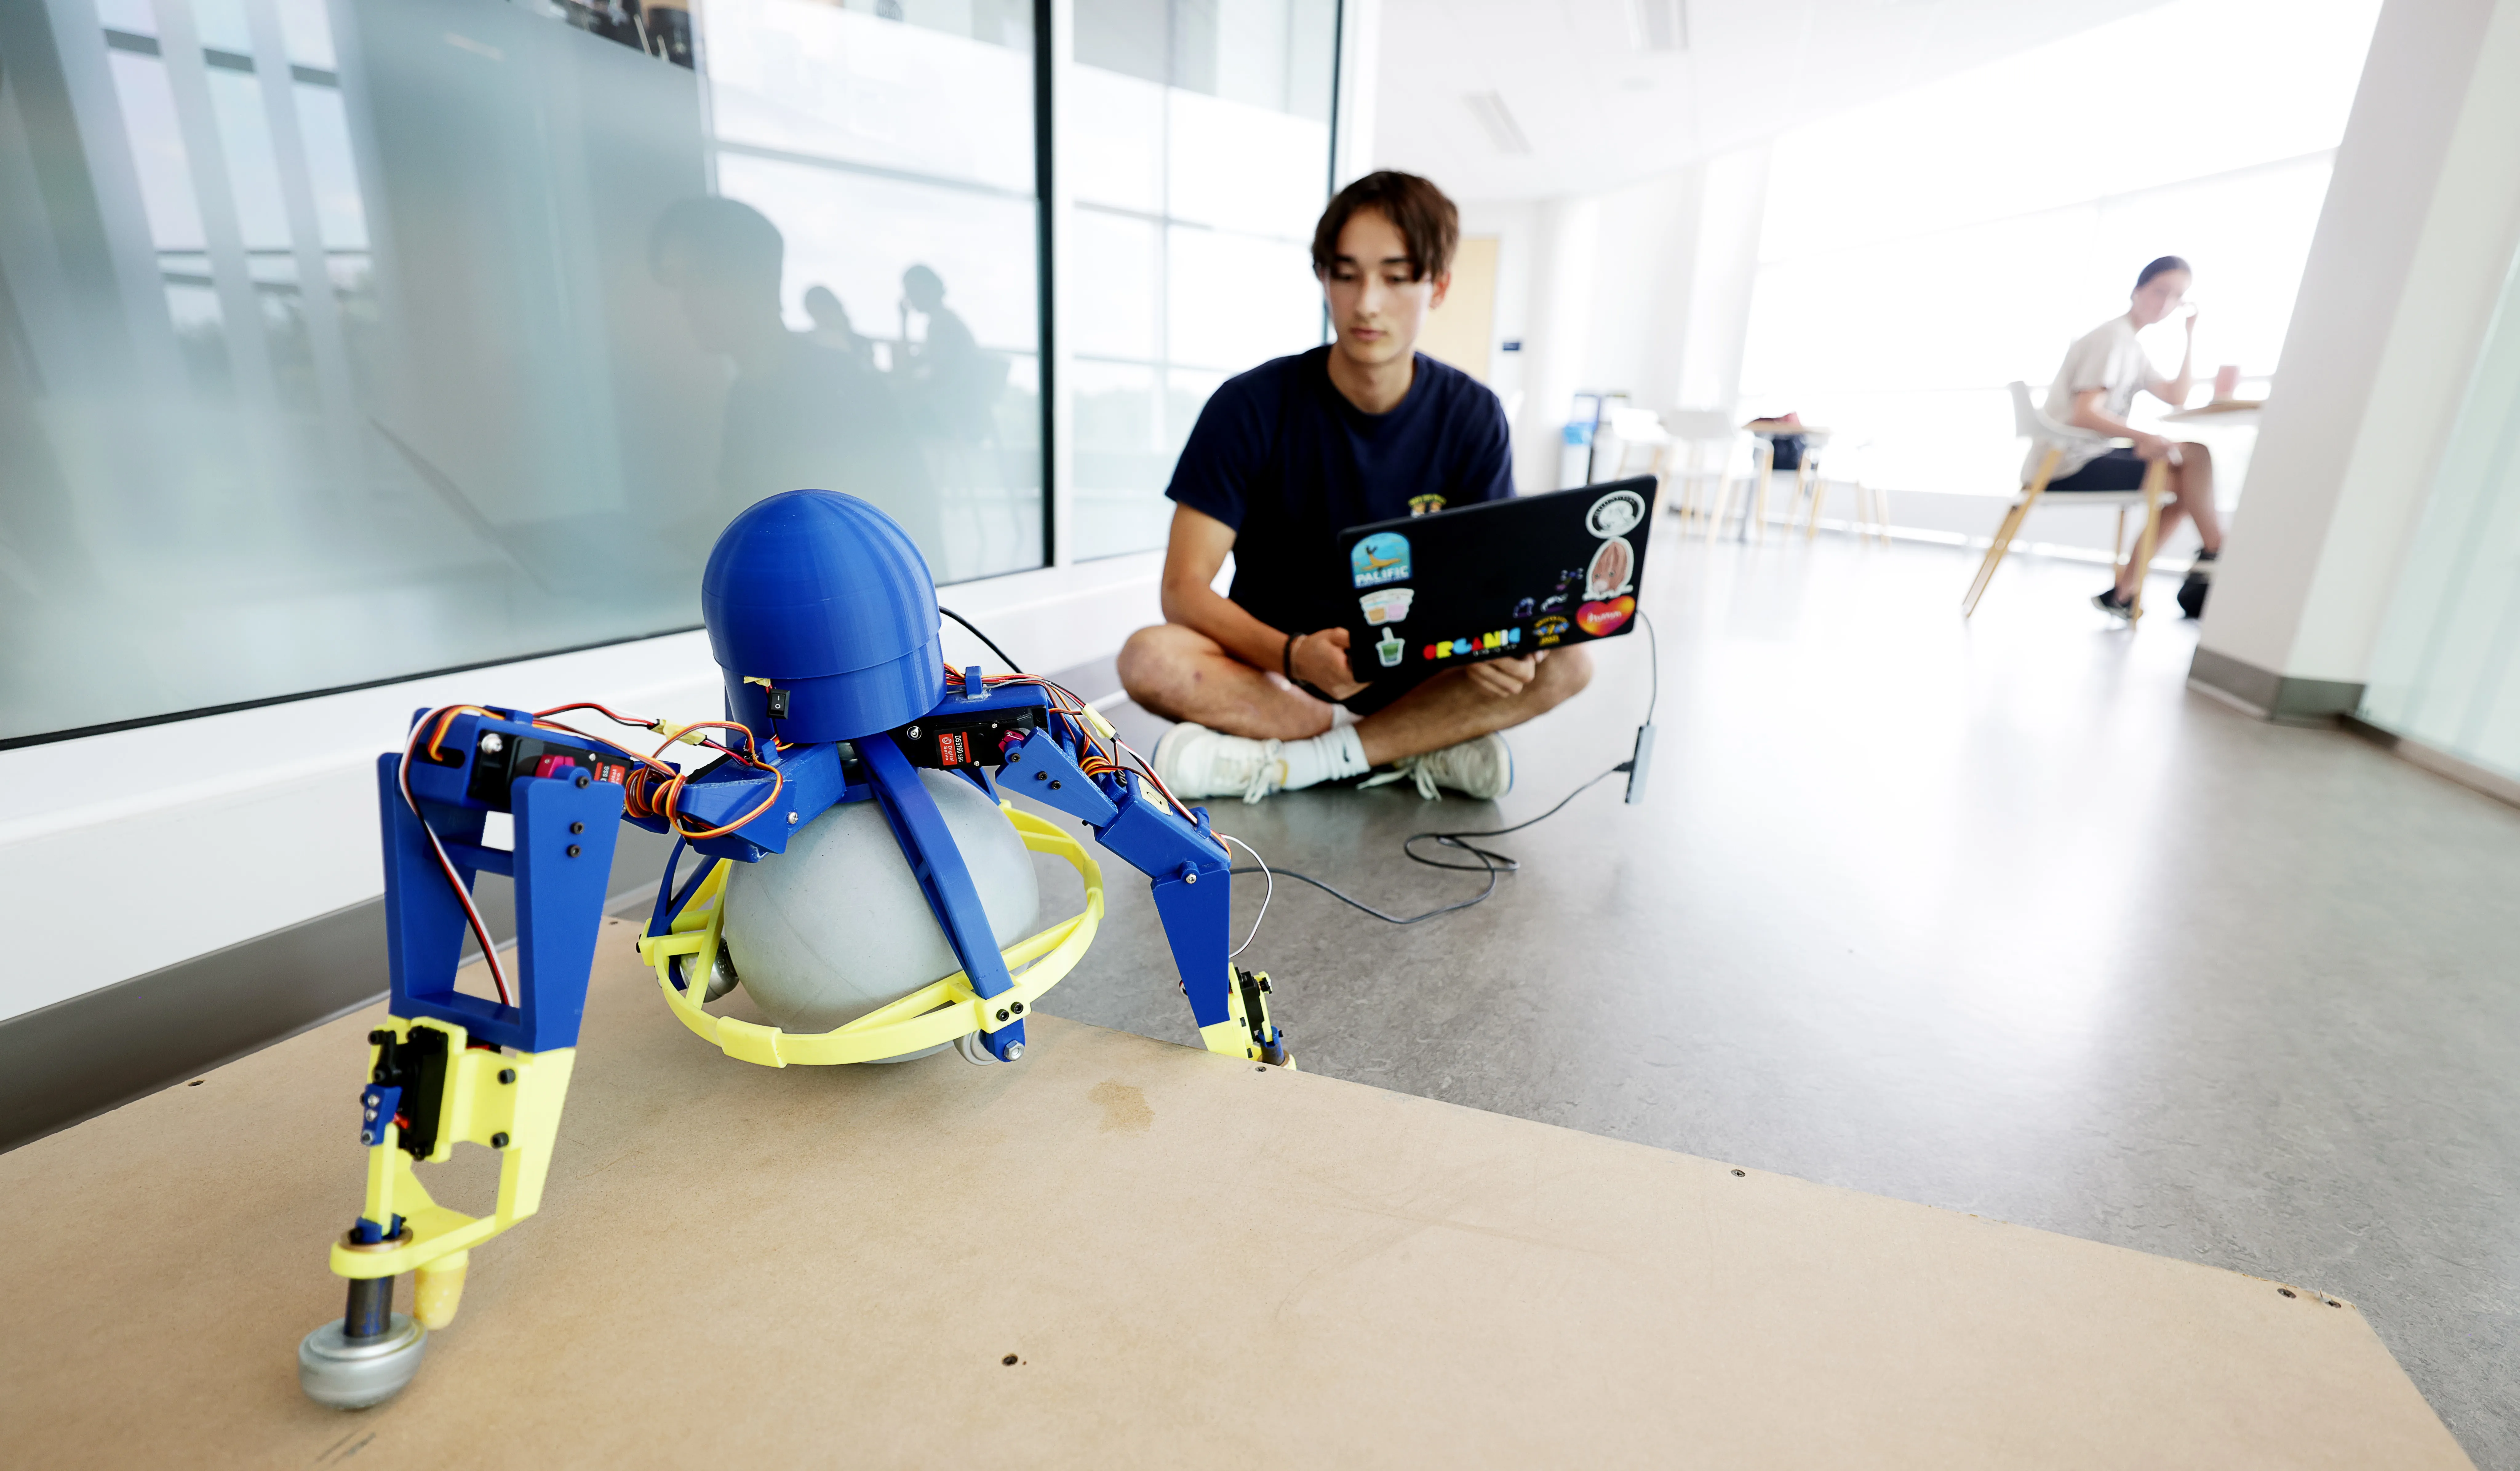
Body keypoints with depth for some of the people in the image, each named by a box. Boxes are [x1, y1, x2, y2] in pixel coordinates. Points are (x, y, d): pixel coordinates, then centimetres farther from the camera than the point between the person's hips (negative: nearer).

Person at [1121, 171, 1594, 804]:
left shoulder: (1471, 416, -4)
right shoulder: (1252, 406, -11)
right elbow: (1184, 588, -17)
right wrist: (1294, 655, -36)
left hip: (1410, 673, 2)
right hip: (1271, 668, -1)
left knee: (1564, 660, -23)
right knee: (1150, 658, -31)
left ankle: (1288, 762, -23)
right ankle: (1421, 747, -21)